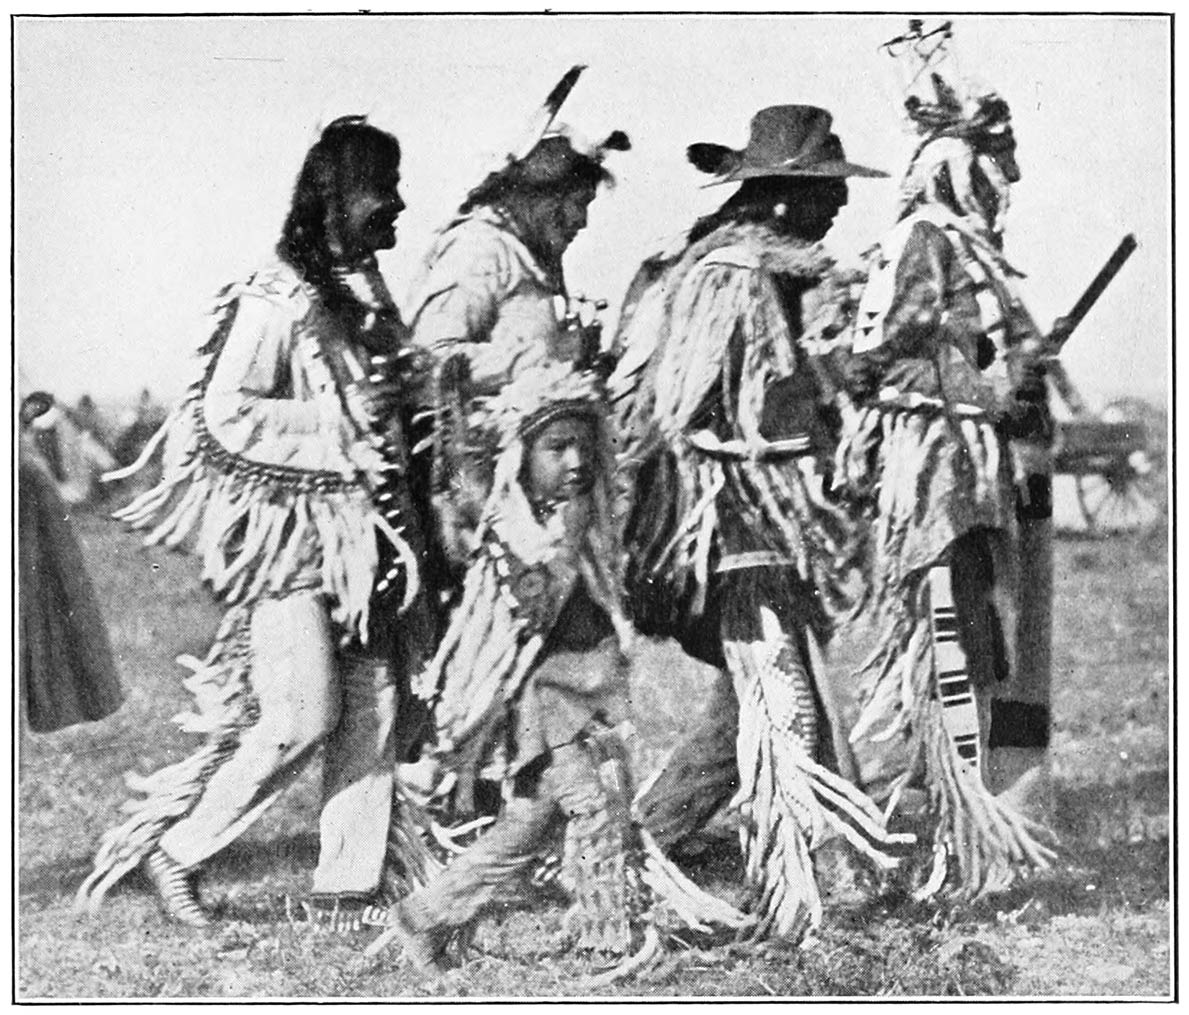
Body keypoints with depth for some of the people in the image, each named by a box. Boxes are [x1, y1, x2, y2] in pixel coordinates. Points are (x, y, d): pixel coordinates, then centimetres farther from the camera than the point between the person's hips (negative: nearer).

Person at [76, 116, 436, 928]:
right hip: (290, 528, -8)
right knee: (302, 716, -9)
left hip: (361, 526, 8)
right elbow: (229, 416, -18)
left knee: (376, 707, 6)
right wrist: (343, 418, -19)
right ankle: (176, 849, 6)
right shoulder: (277, 299, -14)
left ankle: (351, 877, 15)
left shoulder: (368, 291, 12)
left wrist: (405, 399, 9)